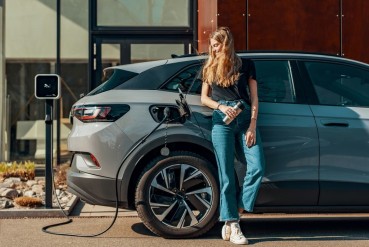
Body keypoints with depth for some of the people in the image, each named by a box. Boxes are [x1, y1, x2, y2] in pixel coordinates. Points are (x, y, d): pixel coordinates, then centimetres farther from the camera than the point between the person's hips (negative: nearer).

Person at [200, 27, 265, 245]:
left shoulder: (246, 65, 10)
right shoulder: (210, 68, 15)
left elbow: (254, 98, 7)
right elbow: (204, 97, 14)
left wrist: (252, 126, -4)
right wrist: (221, 106, -7)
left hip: (245, 118, 0)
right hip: (221, 120, 0)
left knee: (257, 167, -15)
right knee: (227, 175, -4)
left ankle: (236, 213, -1)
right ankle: (233, 226, -2)